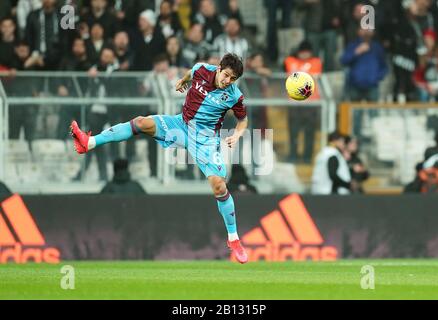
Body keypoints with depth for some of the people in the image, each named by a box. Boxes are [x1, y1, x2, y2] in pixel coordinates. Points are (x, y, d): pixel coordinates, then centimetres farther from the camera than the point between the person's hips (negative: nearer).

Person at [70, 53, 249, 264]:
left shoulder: (234, 96, -14)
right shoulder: (202, 70, -9)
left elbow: (243, 120, 3)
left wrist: (237, 135, -16)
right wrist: (183, 80, 35)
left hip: (205, 138, -3)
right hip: (182, 124, 3)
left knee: (219, 185, -17)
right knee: (142, 123, -18)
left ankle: (233, 239, -1)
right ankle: (89, 143, -22)